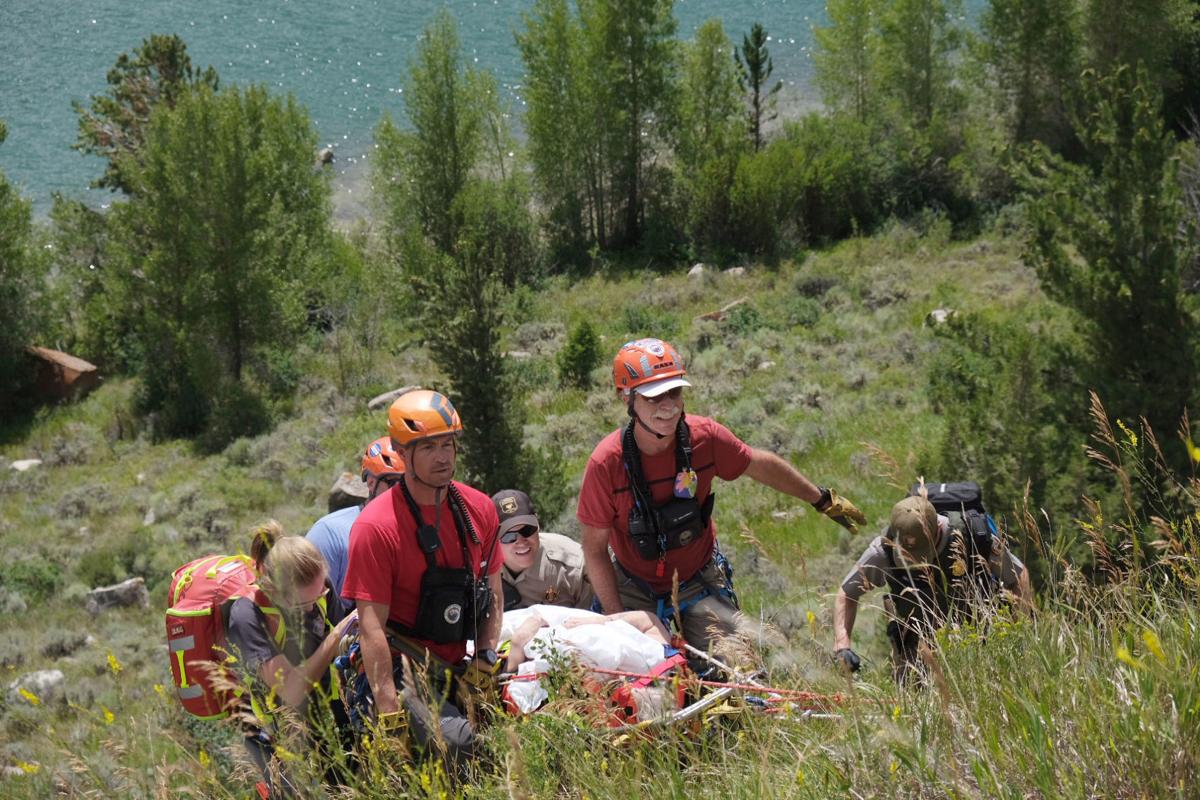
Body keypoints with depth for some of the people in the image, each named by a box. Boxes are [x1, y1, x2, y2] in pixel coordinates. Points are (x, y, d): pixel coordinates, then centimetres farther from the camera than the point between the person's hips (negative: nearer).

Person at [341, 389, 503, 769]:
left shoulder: (479, 509, 2)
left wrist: (485, 661, 0)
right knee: (453, 741, -27)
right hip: (402, 671, -6)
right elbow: (372, 628, -17)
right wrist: (389, 713, -22)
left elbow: (492, 594, 13)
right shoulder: (376, 526, -16)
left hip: (455, 668, 6)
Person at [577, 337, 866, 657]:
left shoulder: (705, 437, -18)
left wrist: (824, 500, 14)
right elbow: (594, 550, -15)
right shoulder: (606, 462, -25)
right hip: (636, 590, -1)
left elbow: (762, 466, 2)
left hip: (700, 581, 1)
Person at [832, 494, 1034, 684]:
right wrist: (842, 644, -22)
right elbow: (847, 594, -9)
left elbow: (1019, 576, -8)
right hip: (915, 643, 1)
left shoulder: (972, 539, -26)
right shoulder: (883, 550, -24)